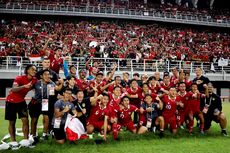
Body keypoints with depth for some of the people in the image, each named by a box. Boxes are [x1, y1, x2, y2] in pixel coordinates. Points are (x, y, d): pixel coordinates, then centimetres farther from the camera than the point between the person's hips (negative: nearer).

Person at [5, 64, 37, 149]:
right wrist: (24, 86, -50)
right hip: (11, 102, -4)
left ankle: (26, 141, 0)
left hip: (21, 101, 4)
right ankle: (13, 142, 12)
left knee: (25, 120, -7)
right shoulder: (19, 78, -24)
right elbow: (13, 89, -38)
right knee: (12, 122, 4)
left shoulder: (34, 80, -8)